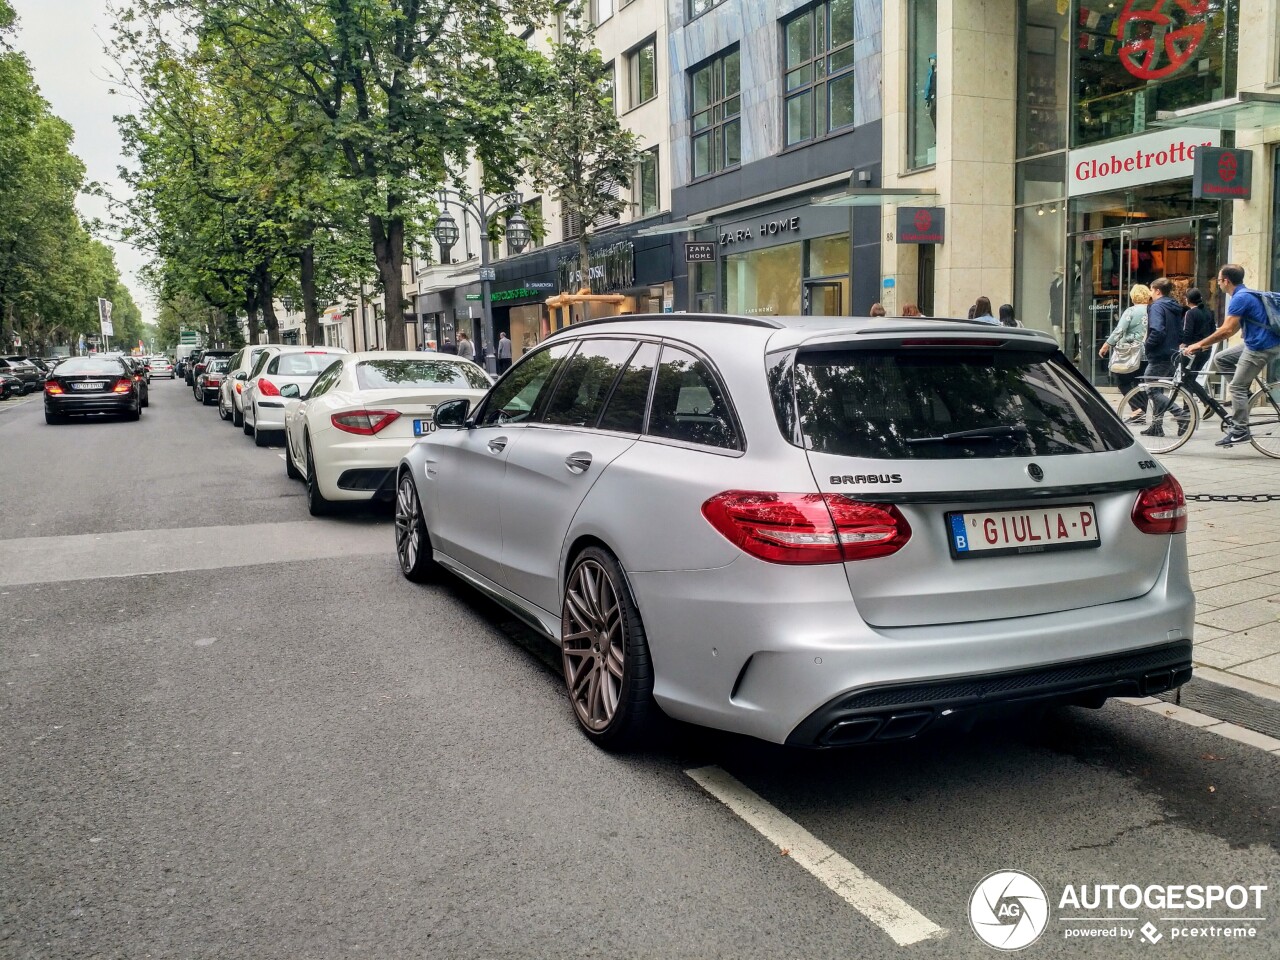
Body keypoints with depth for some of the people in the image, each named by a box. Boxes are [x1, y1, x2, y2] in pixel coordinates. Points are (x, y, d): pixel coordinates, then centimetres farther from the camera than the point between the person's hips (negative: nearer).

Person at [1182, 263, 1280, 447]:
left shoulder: (1240, 298, -17)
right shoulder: (1245, 294, 16)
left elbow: (1226, 330, -23)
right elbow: (1232, 329, 20)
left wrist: (1199, 344, -17)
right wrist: (1205, 344, 18)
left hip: (1261, 348, -10)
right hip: (1255, 344, 10)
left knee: (1237, 387, -7)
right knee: (1221, 359, 14)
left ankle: (1240, 431, -6)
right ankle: (1244, 394, 15)